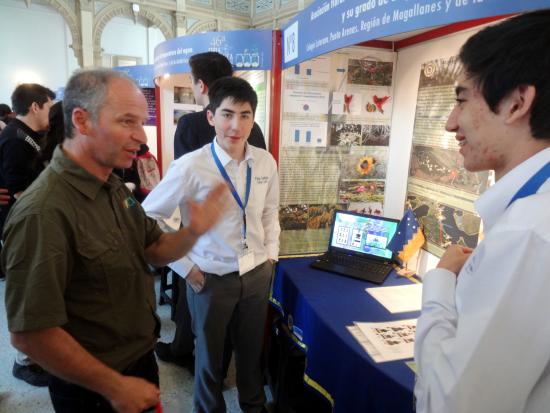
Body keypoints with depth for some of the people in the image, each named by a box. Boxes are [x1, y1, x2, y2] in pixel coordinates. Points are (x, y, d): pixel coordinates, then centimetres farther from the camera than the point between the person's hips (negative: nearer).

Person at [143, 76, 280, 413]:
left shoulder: (266, 162, -5)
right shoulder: (191, 167, -18)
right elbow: (148, 217, -11)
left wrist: (271, 254, 5)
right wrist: (185, 267, -11)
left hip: (258, 273, 4)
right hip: (211, 278, -3)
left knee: (253, 349, 24)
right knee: (210, 355, 19)